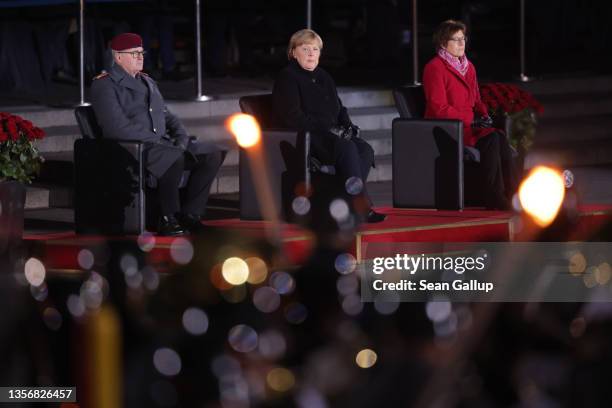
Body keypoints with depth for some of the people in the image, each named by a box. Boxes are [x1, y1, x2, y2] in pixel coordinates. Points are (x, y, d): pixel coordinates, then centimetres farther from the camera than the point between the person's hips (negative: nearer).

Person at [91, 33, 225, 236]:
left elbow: (167, 116, 25)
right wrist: (158, 140, -19)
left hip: (162, 145, 9)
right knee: (175, 158, -37)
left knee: (213, 154, -7)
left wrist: (181, 137, 3)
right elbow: (119, 127, -17)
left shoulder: (147, 82, 24)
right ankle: (168, 219, -24)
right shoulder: (104, 86, -4)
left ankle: (189, 213, -6)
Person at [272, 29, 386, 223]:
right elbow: (292, 117, -14)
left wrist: (348, 126, 6)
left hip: (330, 133, 8)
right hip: (304, 138, -8)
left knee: (365, 149, -21)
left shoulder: (323, 77, 23)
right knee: (347, 148, -33)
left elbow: (339, 109, 29)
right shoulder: (287, 78, -3)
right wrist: (326, 129, -18)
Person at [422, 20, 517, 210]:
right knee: (491, 139, -30)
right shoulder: (434, 68, -8)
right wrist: (471, 121, -17)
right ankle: (494, 197, -29)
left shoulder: (468, 67, 18)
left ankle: (511, 193, -30)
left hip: (469, 125, 7)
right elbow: (440, 109, -14)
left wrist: (484, 115, 1)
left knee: (500, 138, -24)